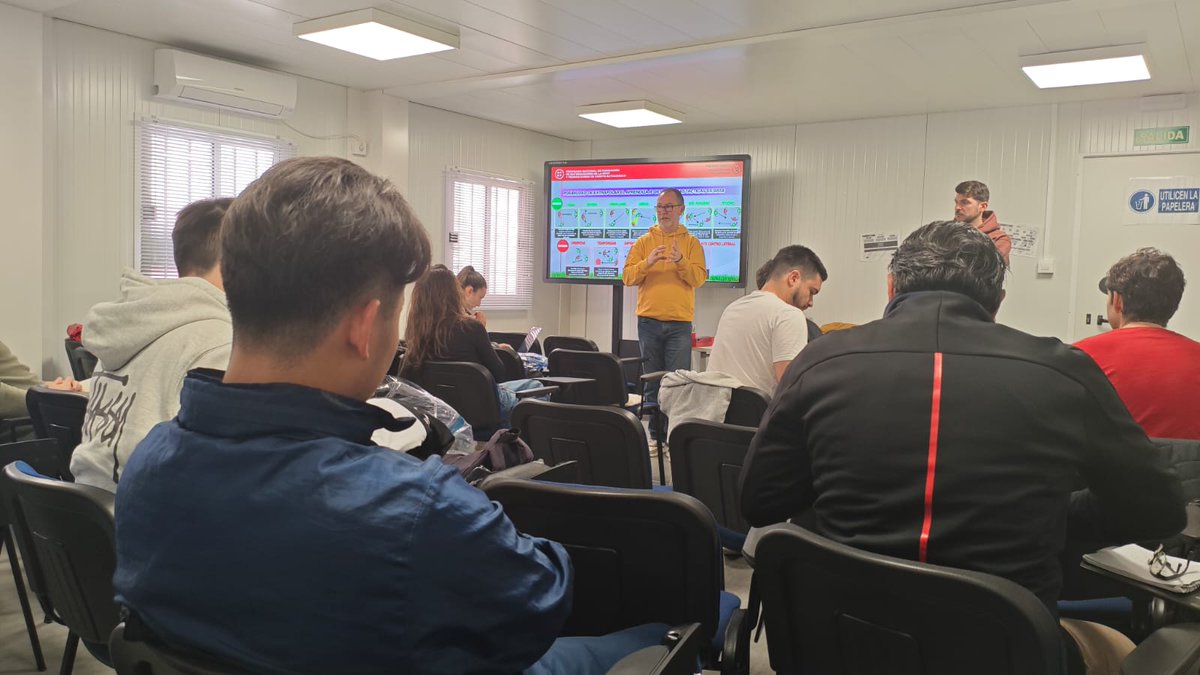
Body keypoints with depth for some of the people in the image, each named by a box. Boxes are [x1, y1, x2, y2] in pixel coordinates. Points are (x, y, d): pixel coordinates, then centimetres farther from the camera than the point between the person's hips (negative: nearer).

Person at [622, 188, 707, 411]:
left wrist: (680, 261, -21)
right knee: (652, 380, 7)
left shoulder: (691, 242, 7)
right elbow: (627, 277, 0)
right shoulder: (643, 241, 10)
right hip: (648, 320, 2)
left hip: (680, 321, -1)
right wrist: (648, 263, -16)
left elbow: (699, 278, -5)